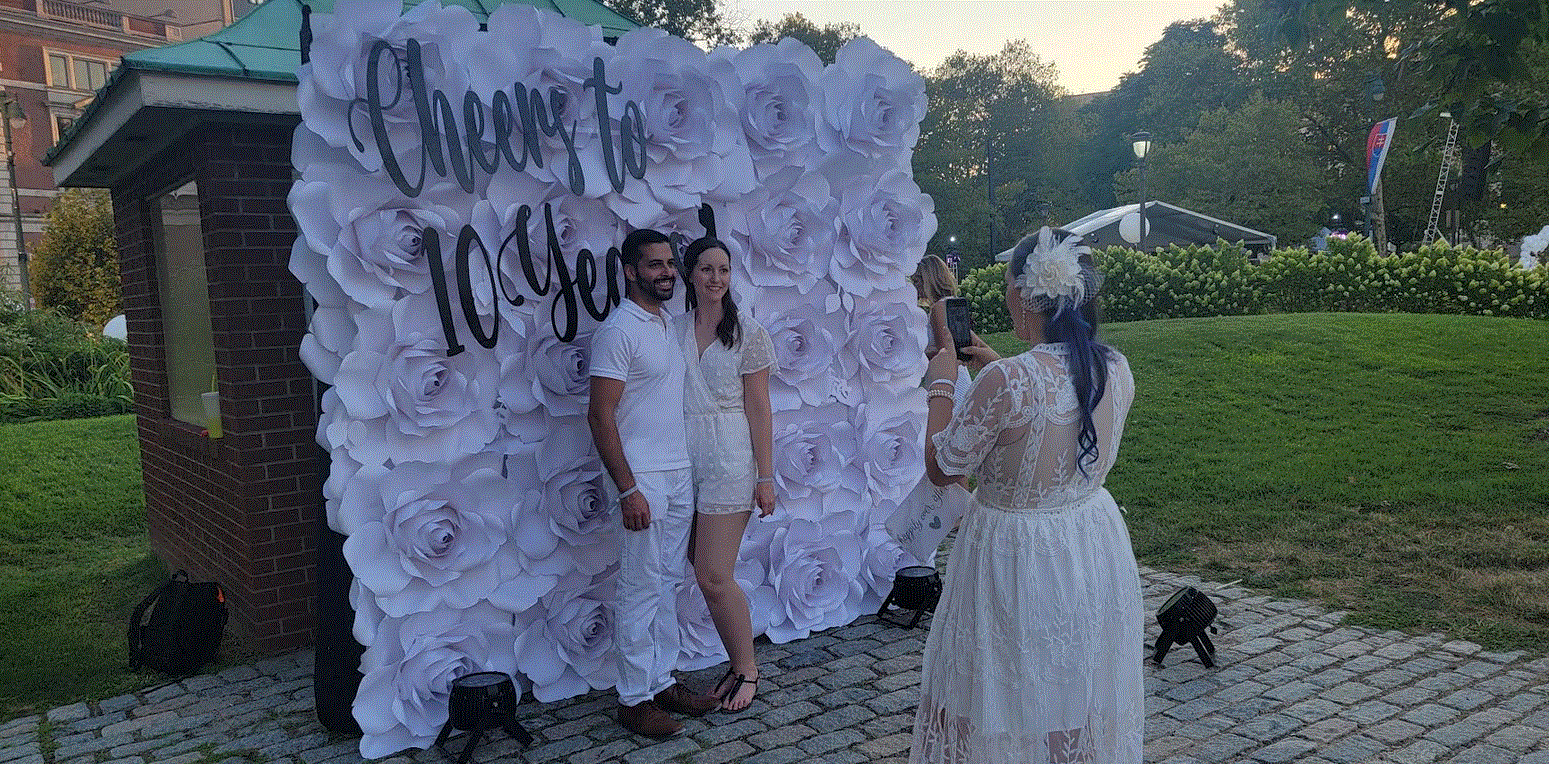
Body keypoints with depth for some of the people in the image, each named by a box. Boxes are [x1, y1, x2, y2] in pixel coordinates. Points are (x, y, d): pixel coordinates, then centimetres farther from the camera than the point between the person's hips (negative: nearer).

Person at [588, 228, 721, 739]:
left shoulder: (667, 325, 13)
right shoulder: (619, 330, -13)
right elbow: (599, 415, -17)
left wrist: (683, 470, 15)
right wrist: (628, 489, -20)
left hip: (678, 476, 8)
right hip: (642, 479, -8)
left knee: (668, 584, 13)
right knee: (641, 590, -1)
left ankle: (662, 682, 24)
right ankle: (634, 700, 10)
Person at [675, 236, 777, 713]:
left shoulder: (748, 335, -2)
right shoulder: (673, 329, 8)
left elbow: (758, 410, -2)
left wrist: (766, 477, -4)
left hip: (729, 463, -4)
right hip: (685, 460, 4)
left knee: (715, 577, -7)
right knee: (706, 575, 7)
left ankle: (747, 669, 13)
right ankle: (739, 664, 24)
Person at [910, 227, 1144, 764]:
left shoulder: (1007, 381, -28)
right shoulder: (1117, 370, -8)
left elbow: (940, 469, -15)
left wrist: (940, 384, -3)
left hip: (1017, 559, -6)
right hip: (1097, 544, 6)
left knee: (1011, 707, 16)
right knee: (1084, 697, 25)